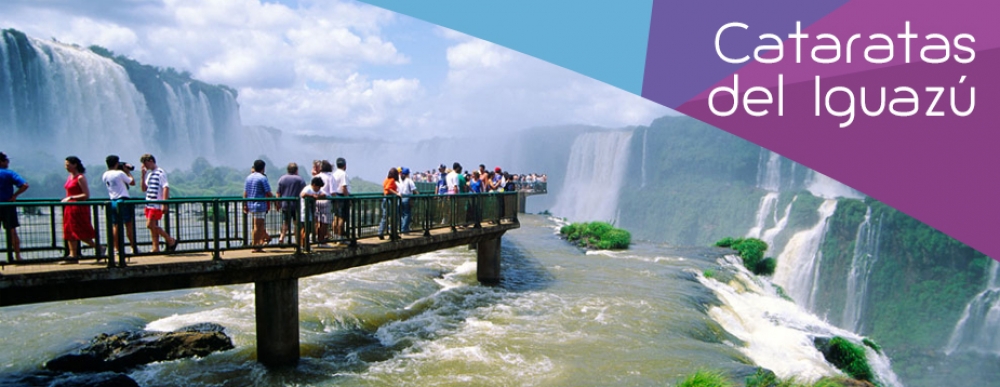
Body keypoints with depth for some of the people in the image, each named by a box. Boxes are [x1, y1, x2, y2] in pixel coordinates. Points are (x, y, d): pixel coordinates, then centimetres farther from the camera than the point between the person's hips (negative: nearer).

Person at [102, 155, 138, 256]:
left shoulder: (105, 175, 8)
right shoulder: (120, 173, -10)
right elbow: (132, 182, -3)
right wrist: (128, 171, 5)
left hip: (112, 201, 6)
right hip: (123, 200, -6)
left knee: (115, 225, 7)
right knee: (129, 224, 0)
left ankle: (118, 249, 6)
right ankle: (134, 248, 2)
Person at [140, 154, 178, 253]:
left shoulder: (160, 172, -9)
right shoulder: (149, 173, 16)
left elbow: (166, 188, -16)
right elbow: (144, 188, 17)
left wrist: (164, 204, -23)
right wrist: (143, 175, 7)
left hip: (157, 204, -8)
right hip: (149, 204, 8)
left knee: (150, 225, -12)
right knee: (153, 226, 8)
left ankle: (171, 241, -2)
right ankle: (156, 248, 12)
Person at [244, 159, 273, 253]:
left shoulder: (248, 177, 11)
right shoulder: (262, 178, -10)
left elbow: (245, 193, 12)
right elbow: (268, 193, -13)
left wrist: (245, 205, 16)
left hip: (250, 205, 7)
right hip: (260, 204, -7)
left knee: (261, 225, 17)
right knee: (257, 226, -3)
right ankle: (255, 245, 0)